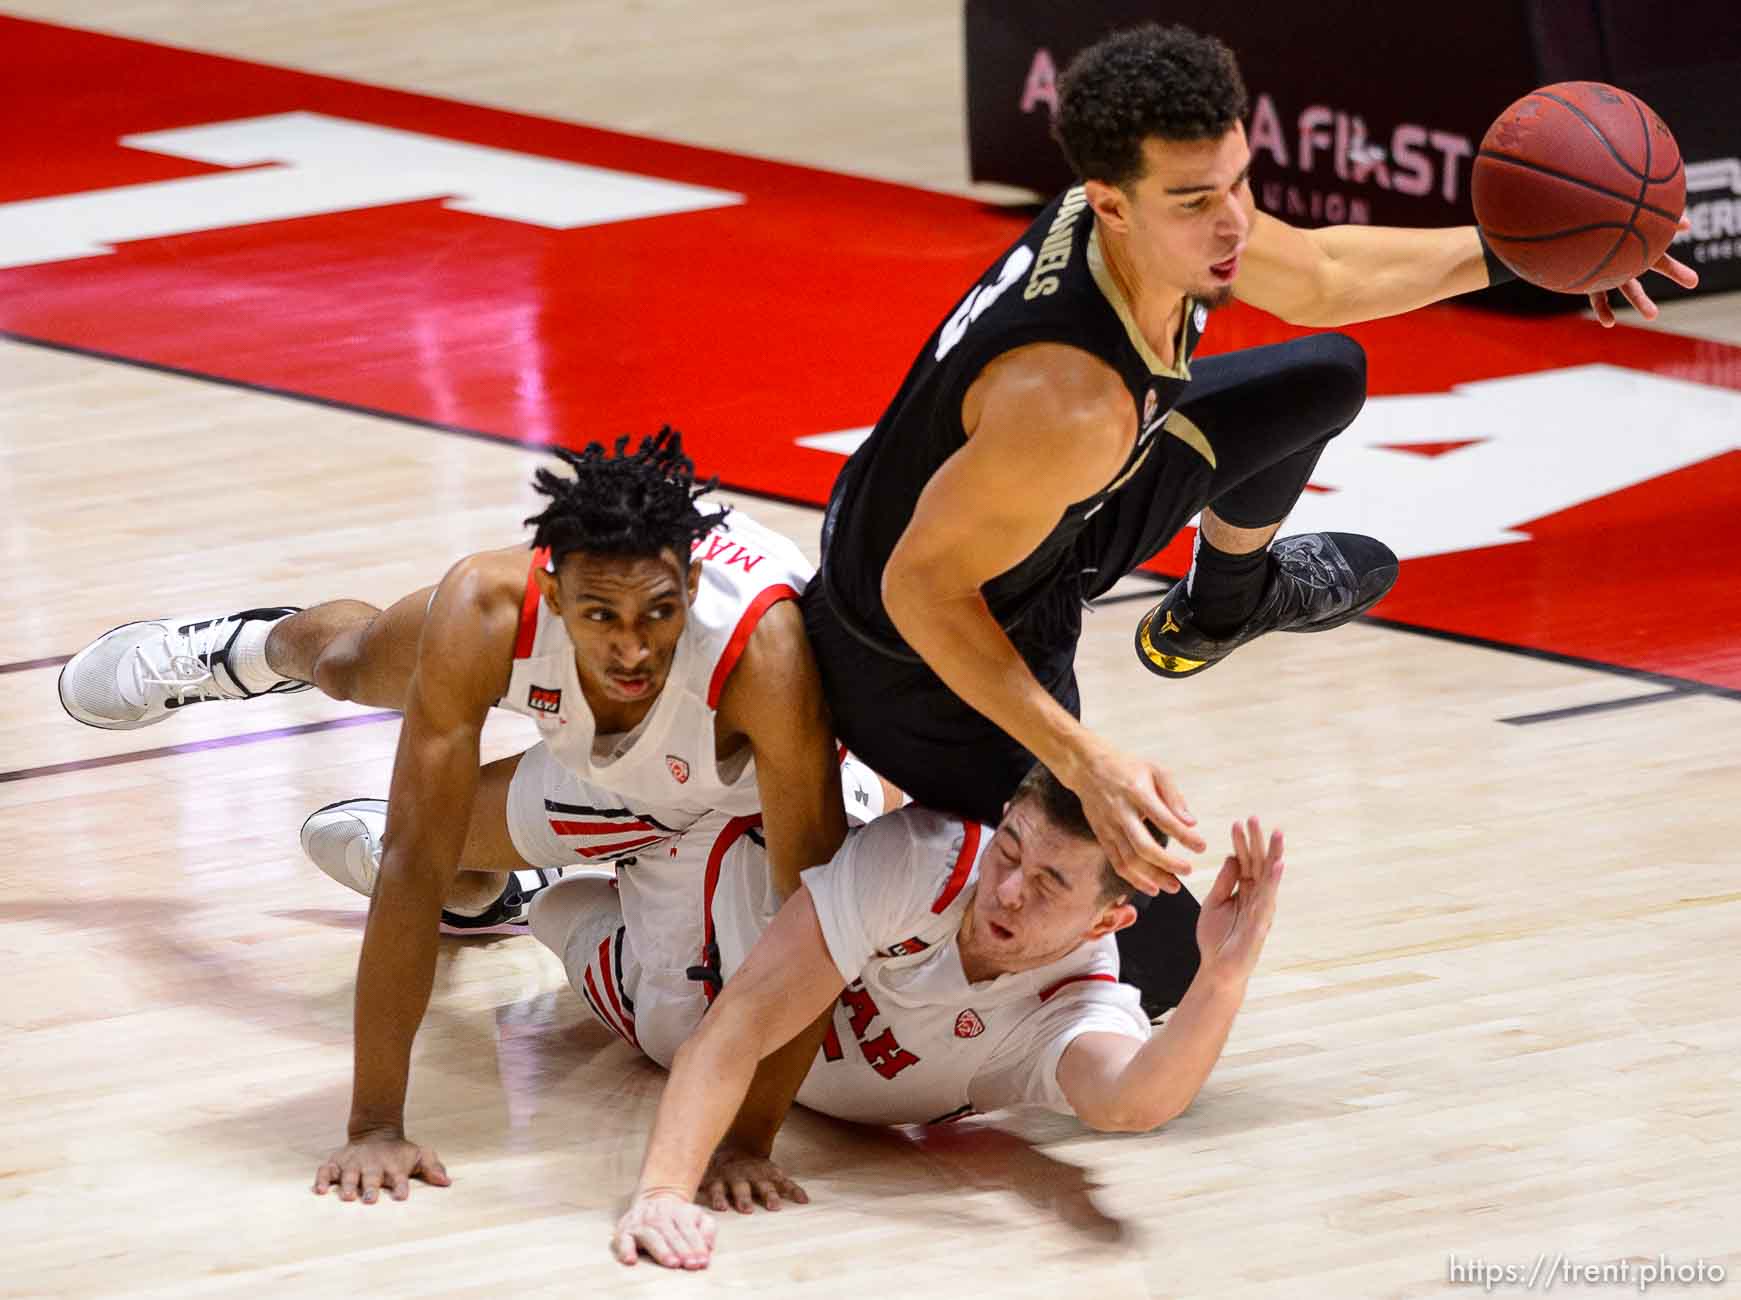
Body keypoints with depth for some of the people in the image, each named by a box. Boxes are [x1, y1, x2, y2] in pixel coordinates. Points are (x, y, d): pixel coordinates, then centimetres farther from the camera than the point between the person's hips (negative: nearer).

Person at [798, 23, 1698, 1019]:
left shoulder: (1169, 222, -17)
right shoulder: (1068, 402, -43)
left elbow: (1319, 274, 7)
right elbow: (921, 587, -33)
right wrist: (1087, 765, -39)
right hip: (926, 663, -8)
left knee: (1323, 379, 16)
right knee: (1168, 967, -5)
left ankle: (1218, 612, 47)